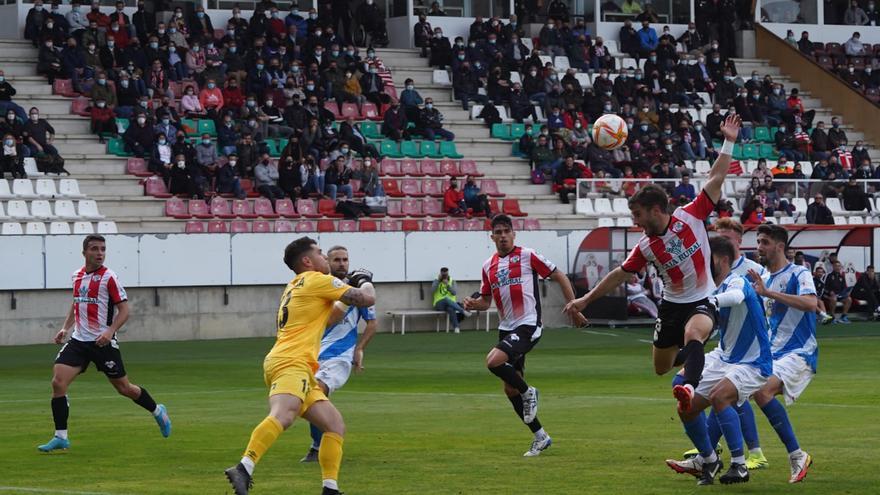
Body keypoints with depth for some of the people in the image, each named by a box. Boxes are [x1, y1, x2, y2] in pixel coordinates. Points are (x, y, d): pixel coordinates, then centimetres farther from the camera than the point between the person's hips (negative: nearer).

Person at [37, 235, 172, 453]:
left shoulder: (109, 278, -8)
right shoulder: (77, 276, 10)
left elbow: (124, 310, -9)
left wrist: (110, 331, -23)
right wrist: (65, 328, 13)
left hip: (103, 342, -5)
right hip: (78, 339, 5)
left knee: (124, 388, 5)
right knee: (58, 382, -12)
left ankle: (158, 412, 33)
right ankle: (61, 437, -7)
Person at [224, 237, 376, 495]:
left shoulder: (294, 287, 30)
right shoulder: (318, 280, 2)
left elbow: (327, 319, 47)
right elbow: (367, 299, 1)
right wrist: (365, 281, 22)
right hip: (291, 362, -10)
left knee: (335, 424, 11)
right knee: (282, 416, -33)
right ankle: (243, 470, -52)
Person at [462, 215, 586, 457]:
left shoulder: (527, 255, -5)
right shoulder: (489, 266, 12)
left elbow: (559, 277, -1)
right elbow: (486, 300, 20)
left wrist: (573, 307, -6)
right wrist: (474, 304, -3)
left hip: (528, 325, -7)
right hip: (506, 328, 7)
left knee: (493, 361, -28)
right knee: (510, 390, 7)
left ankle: (528, 392, -1)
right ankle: (540, 437, 18)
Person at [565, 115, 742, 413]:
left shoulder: (689, 216, -12)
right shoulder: (645, 248, -4)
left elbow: (715, 181, -11)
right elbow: (620, 275, 8)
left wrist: (728, 143, -17)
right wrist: (586, 299, 10)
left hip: (702, 301, -5)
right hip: (672, 305, 5)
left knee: (694, 334, -38)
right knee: (661, 368, 12)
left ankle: (689, 389, -57)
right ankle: (687, 355, 47)